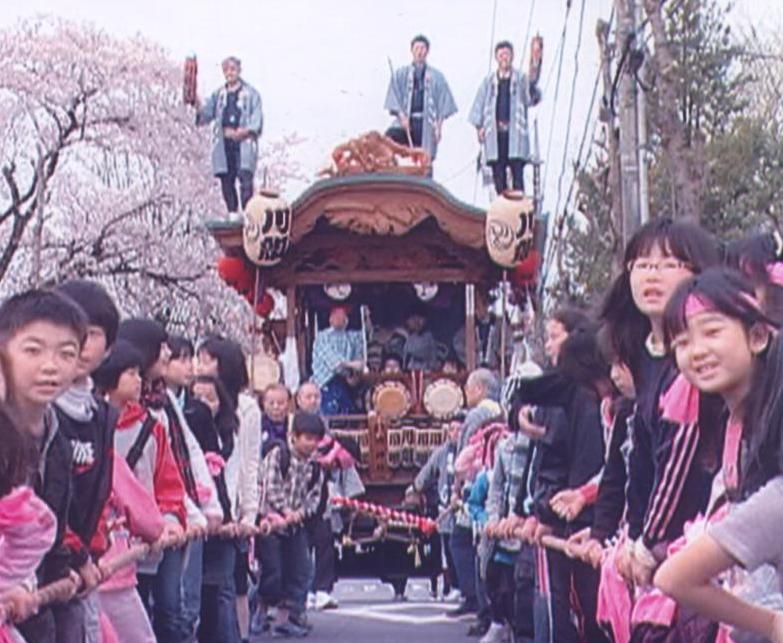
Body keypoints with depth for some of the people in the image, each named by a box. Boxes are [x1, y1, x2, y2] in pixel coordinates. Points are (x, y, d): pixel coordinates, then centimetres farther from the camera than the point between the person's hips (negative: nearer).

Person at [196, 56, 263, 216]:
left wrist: (247, 131, -16)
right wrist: (198, 109, -7)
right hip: (224, 144, 4)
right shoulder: (218, 95, 20)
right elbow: (206, 115, 14)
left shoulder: (251, 93, 8)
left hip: (244, 142, -4)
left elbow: (257, 118, 1)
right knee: (226, 181, 2)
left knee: (245, 179, -16)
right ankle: (232, 213, 10)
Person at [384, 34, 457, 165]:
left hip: (426, 125, 0)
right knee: (390, 137, -32)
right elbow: (394, 98, 4)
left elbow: (443, 102, 8)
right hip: (406, 122, 0)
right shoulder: (400, 74, 11)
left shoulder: (436, 77, 11)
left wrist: (439, 126, -2)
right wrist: (401, 115, -12)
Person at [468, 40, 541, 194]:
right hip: (495, 132, 2)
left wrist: (532, 87, -26)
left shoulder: (521, 79, 8)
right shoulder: (489, 81, 13)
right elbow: (479, 104, 13)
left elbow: (532, 99, -5)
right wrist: (479, 126, 1)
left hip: (515, 132, -2)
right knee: (498, 172, 2)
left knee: (517, 171, -8)